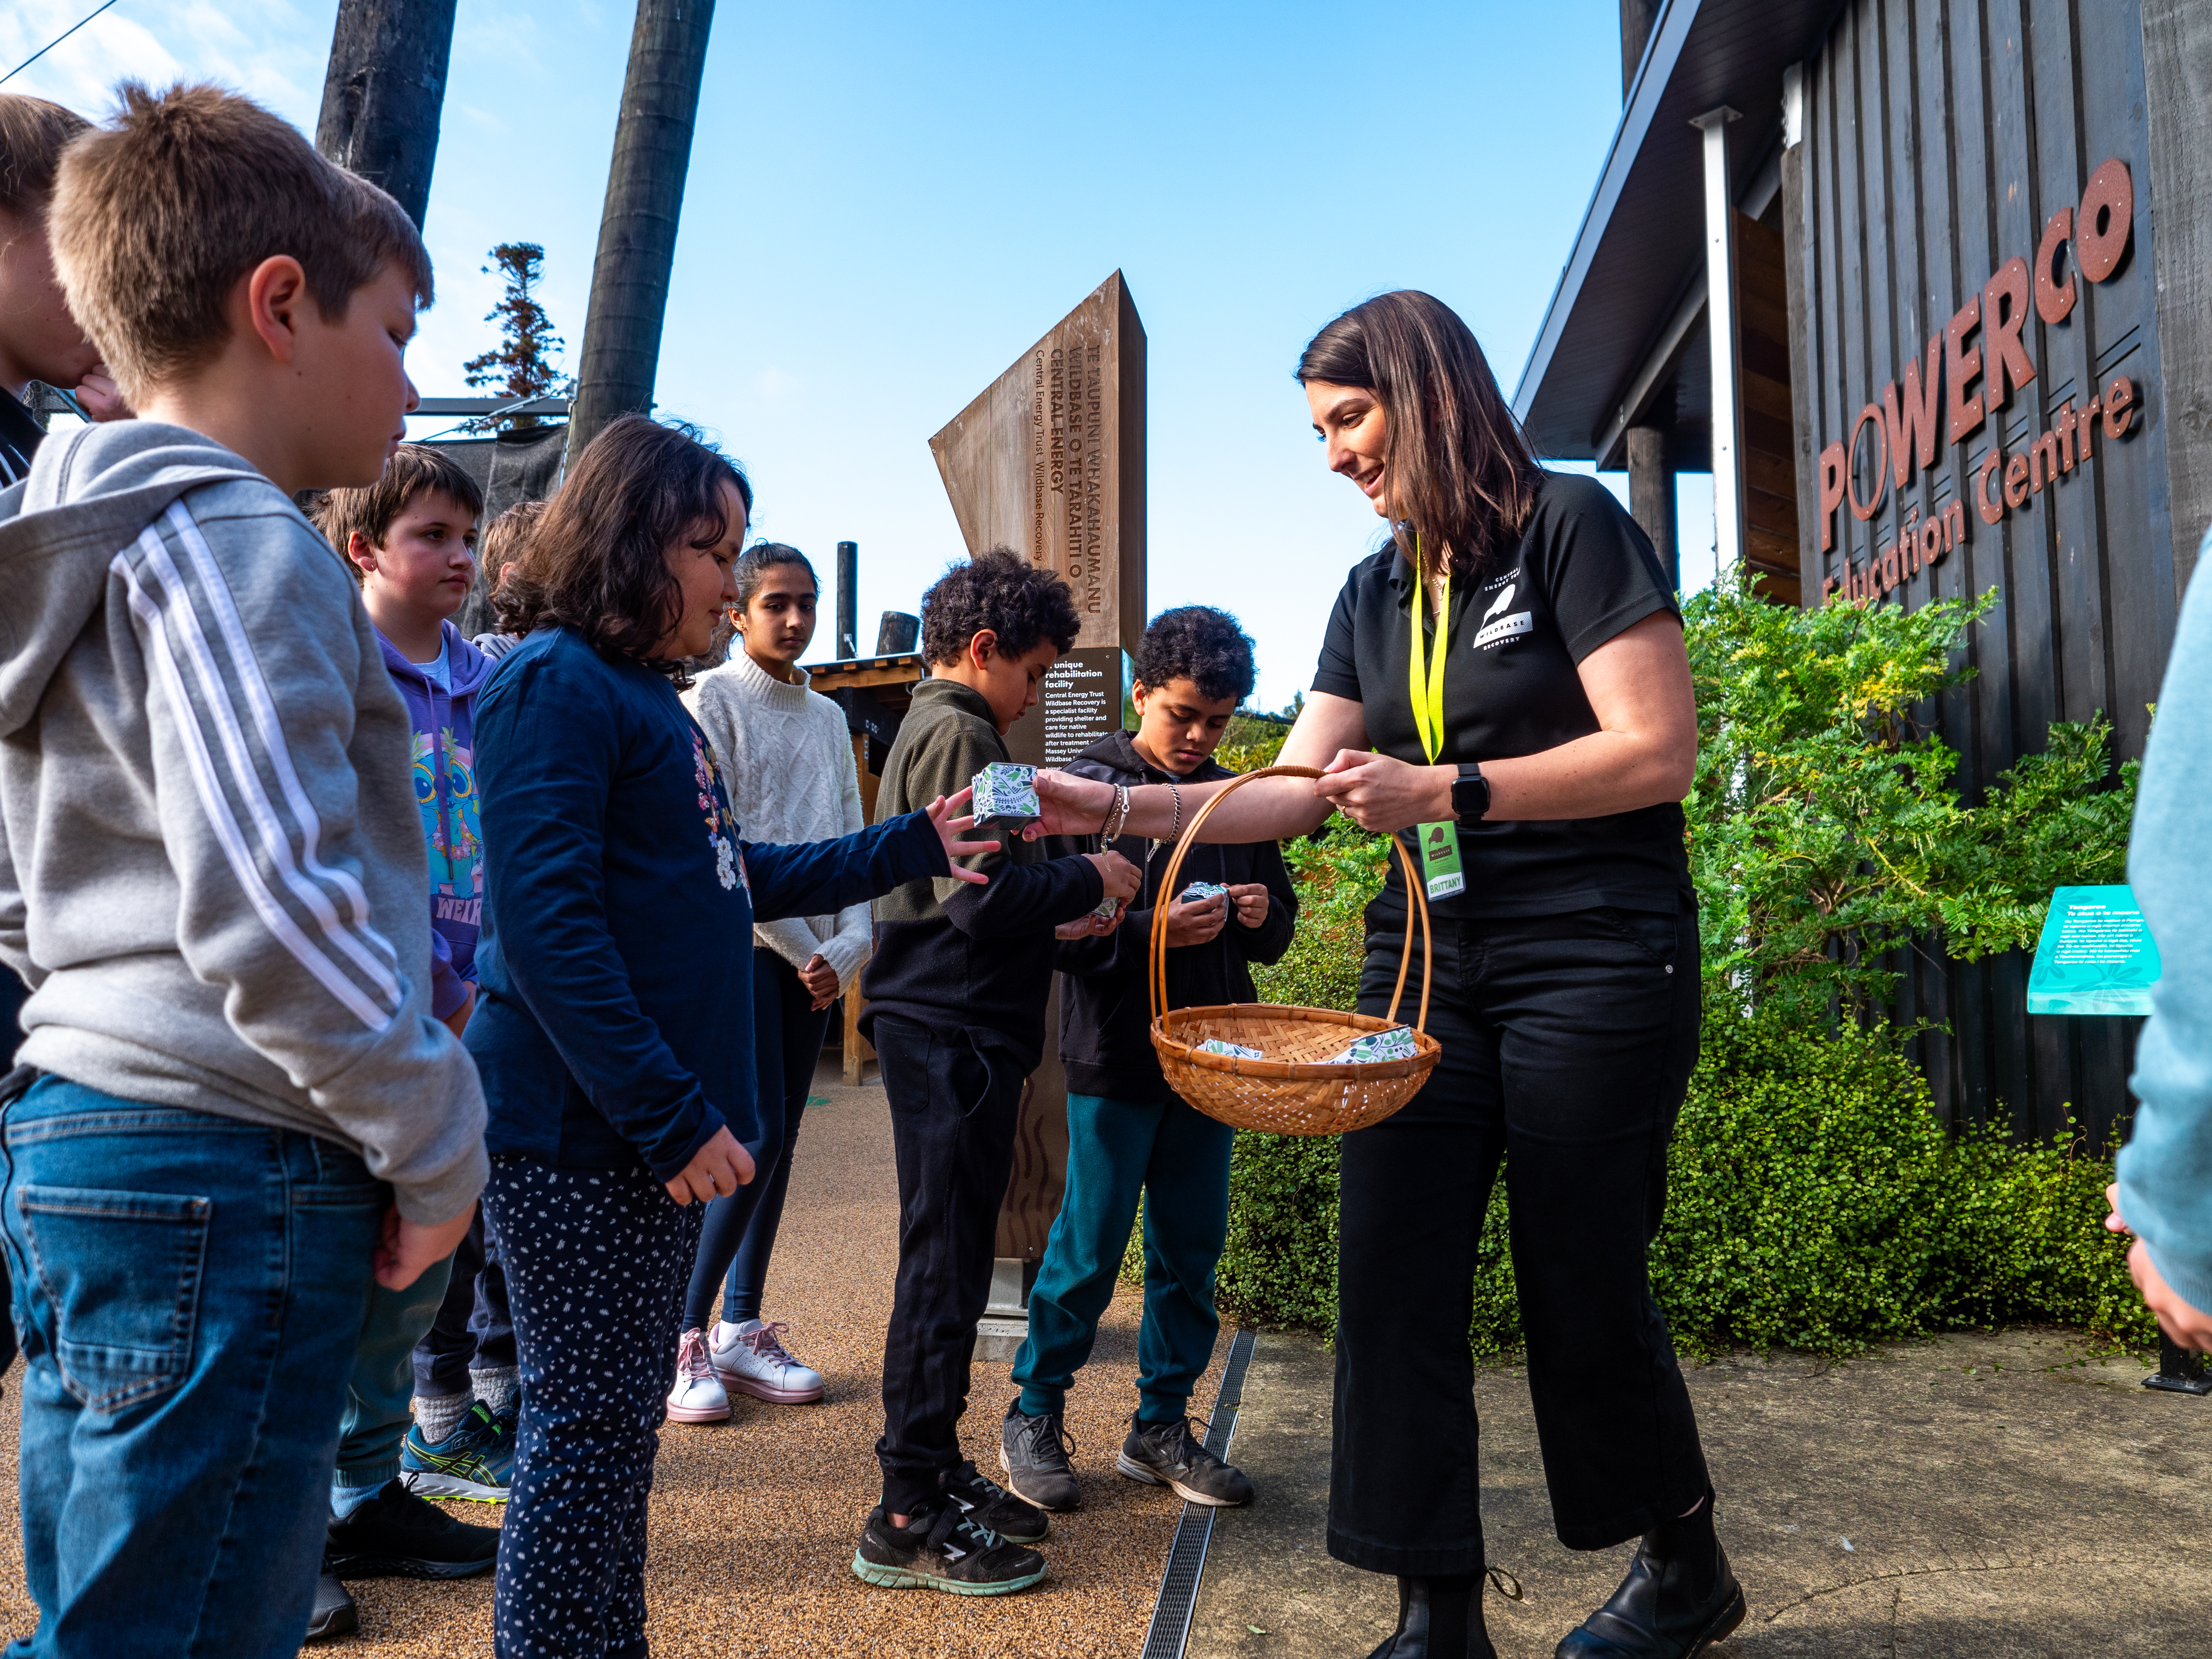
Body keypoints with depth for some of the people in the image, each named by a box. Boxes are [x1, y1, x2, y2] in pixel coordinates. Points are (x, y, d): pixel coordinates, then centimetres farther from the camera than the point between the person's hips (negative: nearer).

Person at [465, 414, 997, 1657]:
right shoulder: (558, 684, -12)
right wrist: (670, 1116, -21)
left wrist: (914, 845, 20)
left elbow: (732, 879, 23)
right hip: (582, 1130, -9)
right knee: (588, 1429, 1)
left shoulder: (652, 700, 16)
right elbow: (546, 924, -20)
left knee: (624, 1421, 17)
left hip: (653, 1130, 9)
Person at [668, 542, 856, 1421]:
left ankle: (741, 1330, 17)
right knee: (757, 1135, -11)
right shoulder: (712, 699, -1)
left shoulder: (829, 716, 17)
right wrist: (800, 946, -10)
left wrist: (849, 943, -3)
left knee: (779, 1142, 7)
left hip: (817, 955, 6)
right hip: (744, 942, -6)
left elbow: (851, 837, 13)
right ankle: (683, 1335, 2)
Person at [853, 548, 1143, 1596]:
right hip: (952, 1033, -11)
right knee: (945, 1263, -5)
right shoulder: (959, 733, -12)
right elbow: (978, 895, -21)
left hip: (942, 1028, 11)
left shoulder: (926, 729, 20)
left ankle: (935, 1474, 27)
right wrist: (1088, 881, -8)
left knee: (947, 1260, 16)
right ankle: (908, 1519, 5)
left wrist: (1051, 925, 17)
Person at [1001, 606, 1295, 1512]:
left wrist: (1262, 913, -4)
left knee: (1192, 1250, 11)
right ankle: (1033, 1417, 21)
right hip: (1116, 1057, -5)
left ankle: (1161, 1426, 26)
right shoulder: (1087, 787, -4)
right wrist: (1150, 930, -23)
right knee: (1090, 1248, 2)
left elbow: (1278, 926, 19)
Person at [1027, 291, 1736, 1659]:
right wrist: (1116, 808, -1)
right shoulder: (1374, 594, 14)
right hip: (1428, 966, 6)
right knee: (1394, 1278, 0)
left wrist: (1448, 793, -18)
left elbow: (1658, 753, -12)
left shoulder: (1569, 527, -6)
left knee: (1583, 1288, 4)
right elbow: (1297, 789, 9)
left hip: (1594, 964, -6)